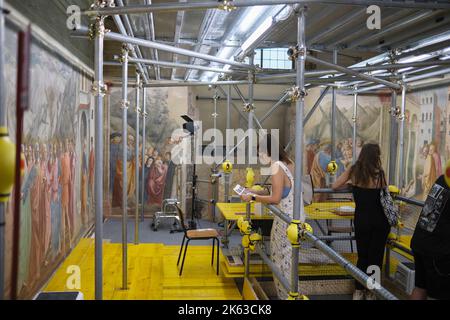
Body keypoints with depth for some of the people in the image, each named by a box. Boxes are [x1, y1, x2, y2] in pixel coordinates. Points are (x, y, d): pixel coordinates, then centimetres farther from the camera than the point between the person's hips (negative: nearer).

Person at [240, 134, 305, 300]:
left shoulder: (277, 166, -18)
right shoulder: (286, 163, 10)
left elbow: (275, 199, -20)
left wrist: (252, 197, -10)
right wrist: (256, 192, 13)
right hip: (293, 216, 9)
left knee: (284, 260, 4)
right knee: (286, 259, 17)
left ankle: (288, 295, 15)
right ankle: (290, 294, 26)